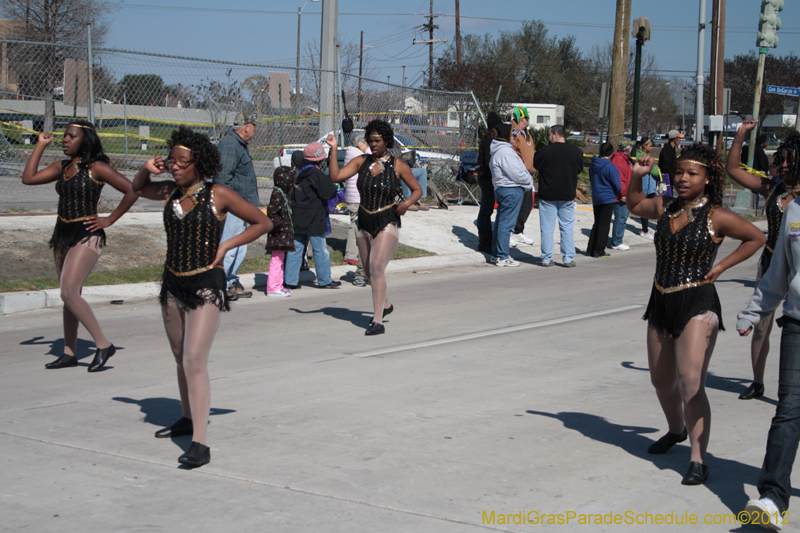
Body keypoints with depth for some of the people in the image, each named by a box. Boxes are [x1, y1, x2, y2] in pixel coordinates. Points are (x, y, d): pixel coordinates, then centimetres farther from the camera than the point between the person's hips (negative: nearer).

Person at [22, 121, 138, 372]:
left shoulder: (96, 168, -10)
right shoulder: (62, 167, 11)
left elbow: (132, 190, -13)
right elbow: (29, 178, 5)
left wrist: (109, 219, -9)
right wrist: (41, 145, 8)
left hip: (86, 236, -8)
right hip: (62, 235, 8)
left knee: (68, 293, -18)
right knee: (70, 295, 11)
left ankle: (103, 344, -12)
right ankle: (69, 353, 18)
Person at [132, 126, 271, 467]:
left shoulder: (218, 195, -10)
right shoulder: (170, 192, 4)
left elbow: (262, 223, -1)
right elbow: (137, 189, 25)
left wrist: (226, 246, -9)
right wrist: (147, 170, 4)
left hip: (206, 286, -6)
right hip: (173, 285, 6)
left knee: (194, 360, -17)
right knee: (181, 359, 19)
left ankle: (200, 443, -19)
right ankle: (188, 419, 40)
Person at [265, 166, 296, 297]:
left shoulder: (283, 193, 14)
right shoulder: (277, 194, -17)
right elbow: (271, 213, -21)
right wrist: (279, 225, -18)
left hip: (283, 233, 10)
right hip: (278, 234, -10)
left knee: (280, 259, 15)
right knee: (277, 259, -8)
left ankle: (279, 285, 23)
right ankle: (273, 288, -5)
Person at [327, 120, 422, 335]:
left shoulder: (397, 165, -5)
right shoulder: (361, 161, 3)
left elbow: (417, 190, 4)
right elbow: (335, 176, -7)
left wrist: (407, 202, -16)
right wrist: (333, 150, -14)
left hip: (387, 223, -5)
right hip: (364, 223, 5)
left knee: (377, 267, -20)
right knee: (369, 271, 15)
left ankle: (378, 321, -19)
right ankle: (386, 304, 42)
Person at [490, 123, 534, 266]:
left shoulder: (498, 151, 16)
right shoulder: (505, 152, -19)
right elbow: (517, 174, -20)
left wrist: (526, 182, 9)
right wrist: (529, 183, -4)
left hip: (502, 189, 11)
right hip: (511, 191, -11)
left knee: (501, 222, 15)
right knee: (506, 223, -7)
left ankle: (496, 254, 23)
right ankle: (502, 257, -4)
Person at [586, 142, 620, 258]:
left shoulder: (593, 165, 4)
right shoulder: (610, 167, -16)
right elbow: (617, 186, -13)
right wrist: (617, 193, 7)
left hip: (596, 199, 6)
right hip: (608, 199, -6)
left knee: (597, 224, 16)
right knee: (604, 224, 0)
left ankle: (591, 249, 16)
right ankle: (599, 251, 1)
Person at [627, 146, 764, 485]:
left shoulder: (716, 217, -9)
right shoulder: (665, 209, 6)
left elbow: (756, 238, 2)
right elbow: (634, 206, 26)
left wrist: (722, 266, -5)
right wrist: (637, 176, 9)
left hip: (698, 305, -6)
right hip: (661, 304, 6)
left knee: (691, 383, -17)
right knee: (661, 380, 19)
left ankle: (698, 460, -14)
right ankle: (676, 429, 47)